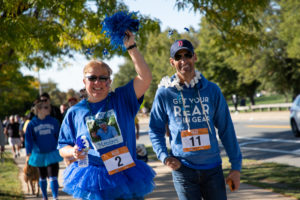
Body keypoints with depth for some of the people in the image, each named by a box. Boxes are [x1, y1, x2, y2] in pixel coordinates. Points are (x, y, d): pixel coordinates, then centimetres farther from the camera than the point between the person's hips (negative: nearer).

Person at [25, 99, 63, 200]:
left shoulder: (54, 121, -3)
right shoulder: (32, 124, -5)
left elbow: (59, 136, 4)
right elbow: (28, 138, -5)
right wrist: (28, 153, -12)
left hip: (52, 154, -1)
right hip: (39, 155, 1)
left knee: (53, 177, -12)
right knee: (42, 177, 17)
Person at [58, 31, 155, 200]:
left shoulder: (122, 99, 4)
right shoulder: (75, 112, 5)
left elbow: (145, 78, -10)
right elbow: (63, 147, 9)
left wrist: (131, 47, -14)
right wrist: (73, 152, -14)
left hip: (127, 180, 0)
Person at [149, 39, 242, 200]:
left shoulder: (212, 90, 3)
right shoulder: (164, 93, -1)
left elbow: (226, 129, 6)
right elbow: (156, 130, 7)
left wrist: (236, 166, 5)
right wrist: (164, 156, -9)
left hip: (213, 168, 2)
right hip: (183, 169, -2)